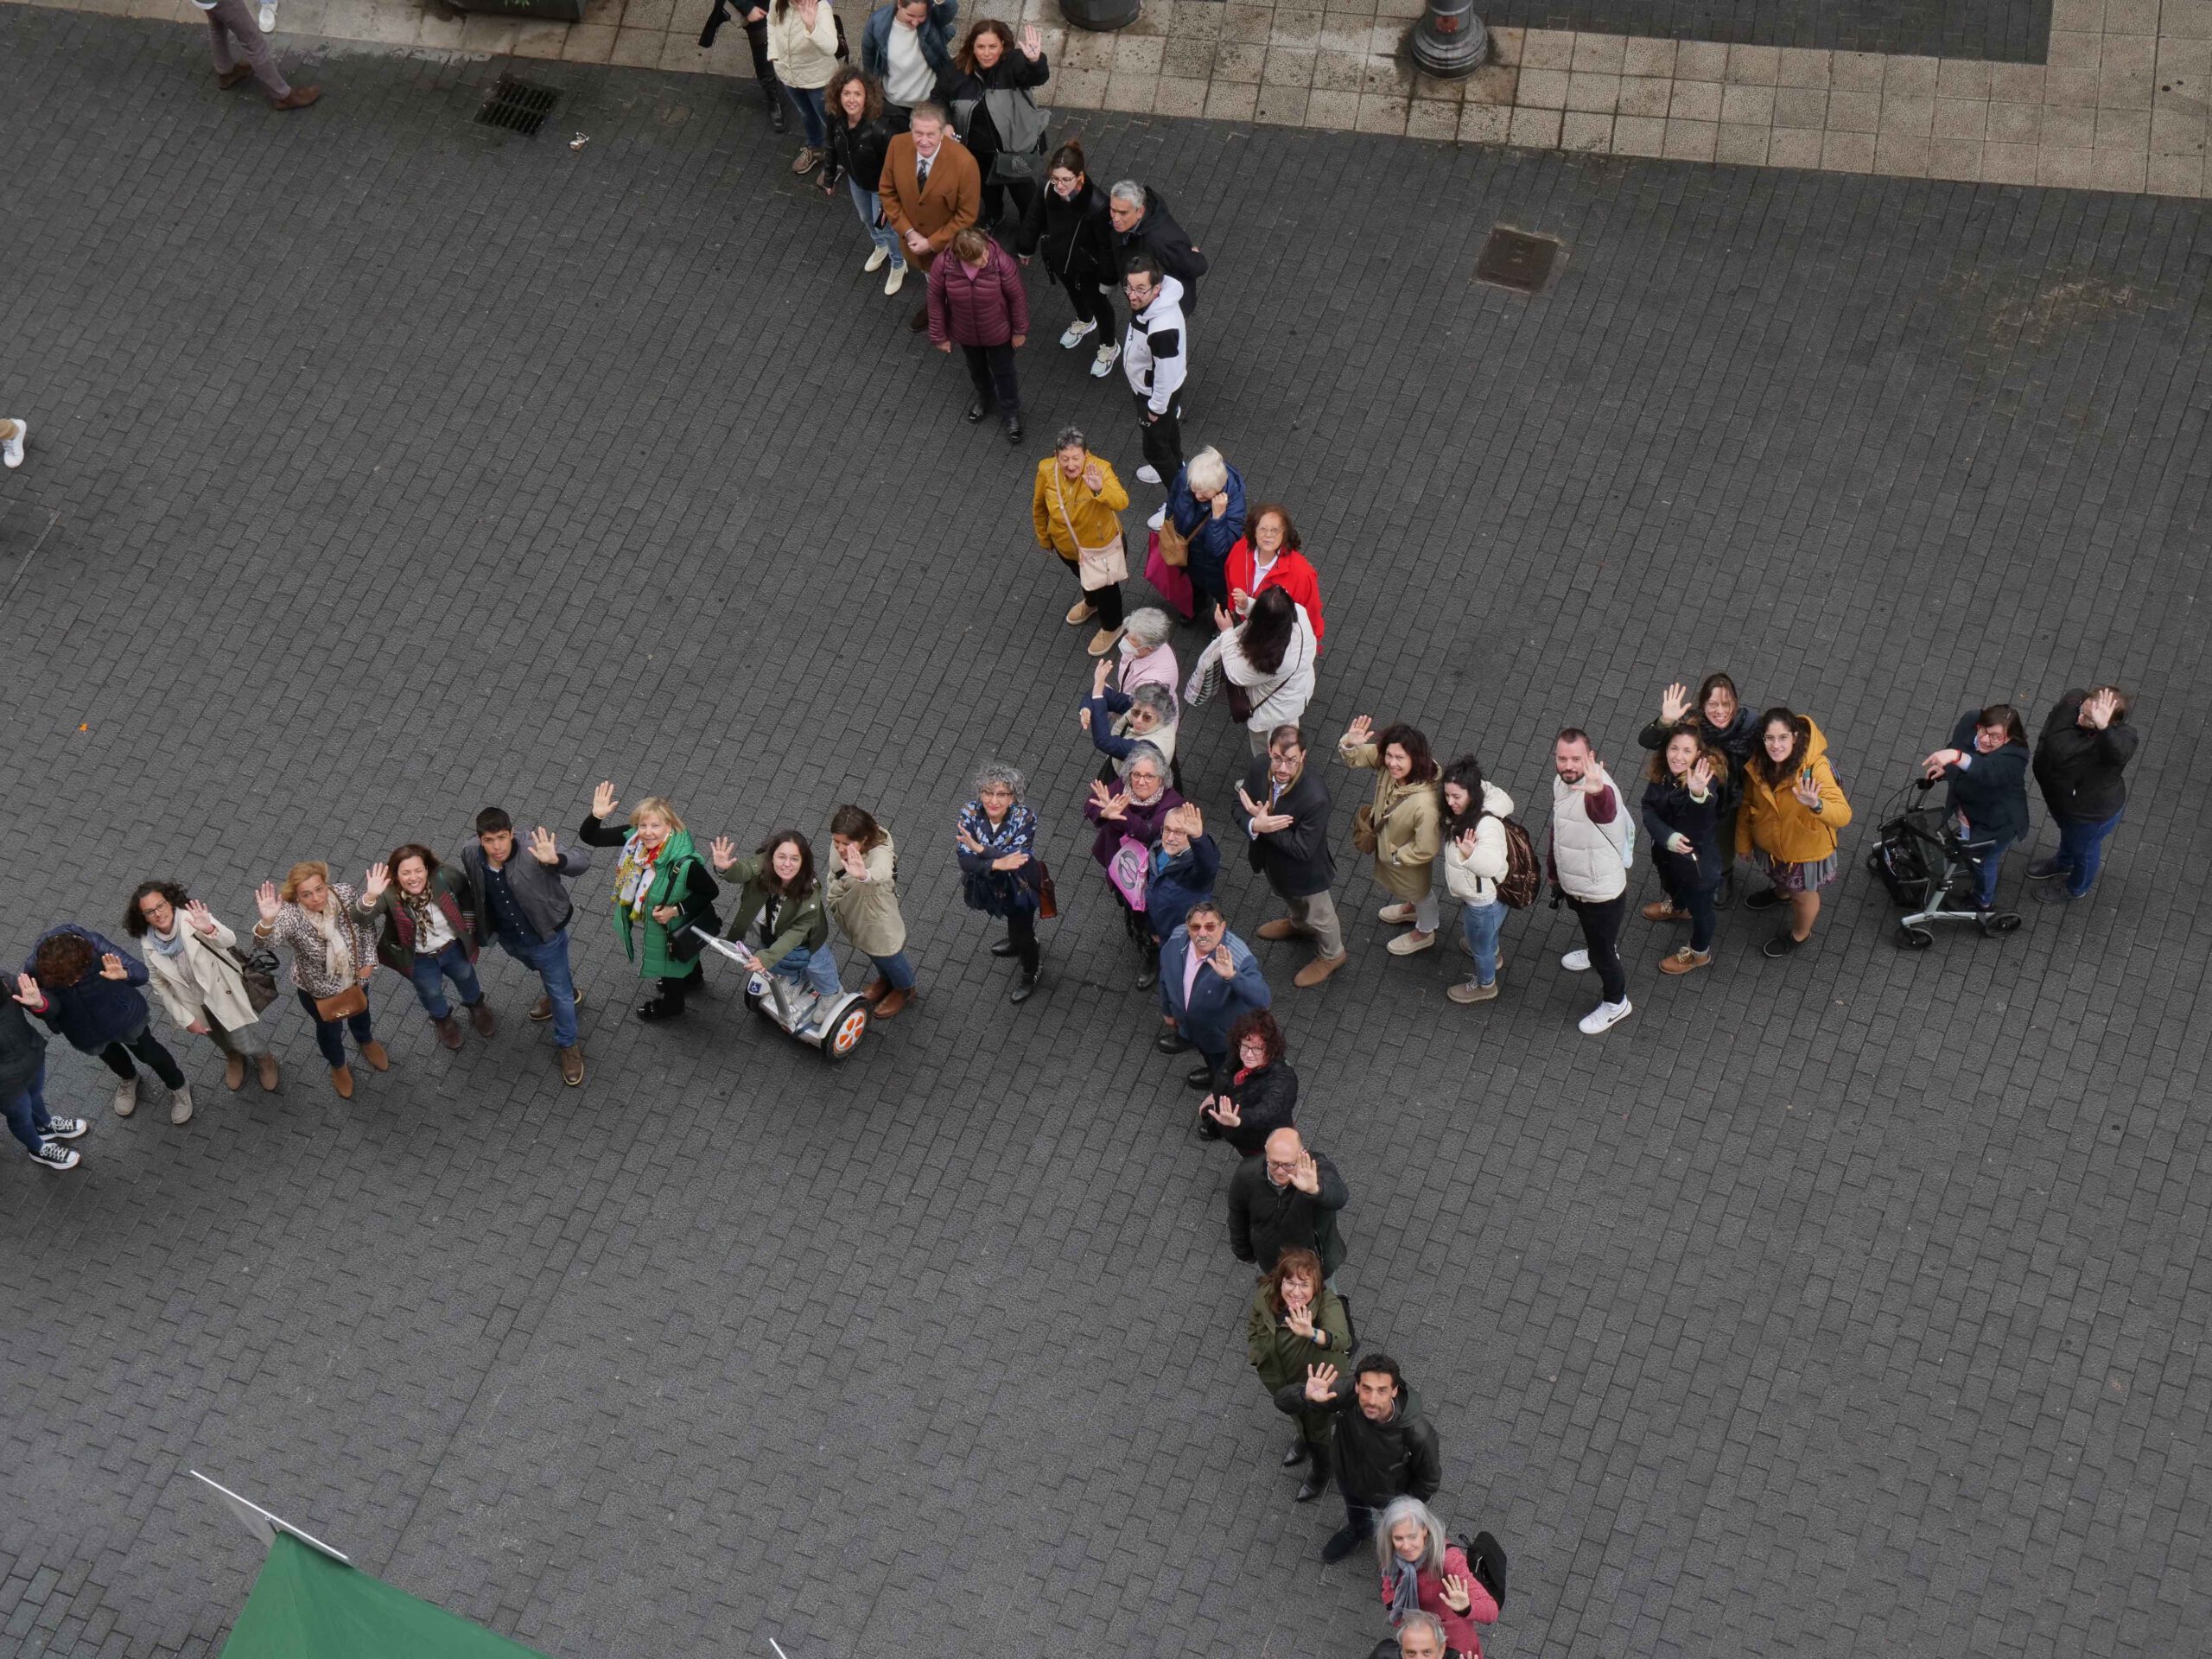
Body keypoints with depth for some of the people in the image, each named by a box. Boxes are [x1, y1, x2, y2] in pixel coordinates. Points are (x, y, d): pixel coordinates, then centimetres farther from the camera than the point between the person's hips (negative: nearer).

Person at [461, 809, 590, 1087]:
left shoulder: (533, 850, -35)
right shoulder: (471, 855, -22)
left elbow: (582, 860, -38)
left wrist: (555, 860, -61)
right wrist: (475, 930, 12)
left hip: (546, 937, -5)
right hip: (509, 940, 5)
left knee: (560, 993, 14)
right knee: (541, 970, 35)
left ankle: (568, 1046, 40)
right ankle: (568, 992, 67)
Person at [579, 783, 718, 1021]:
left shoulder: (684, 863, -41)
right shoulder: (634, 838, -26)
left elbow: (710, 892, -25)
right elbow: (589, 837, -22)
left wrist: (676, 910, -30)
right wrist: (597, 816, -41)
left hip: (670, 929, -5)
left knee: (669, 964, 27)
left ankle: (672, 1006, 60)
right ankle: (692, 979, 70)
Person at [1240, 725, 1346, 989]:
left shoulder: (1315, 797, -43)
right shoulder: (1260, 767, -25)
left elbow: (1302, 849, -34)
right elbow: (1240, 804, -10)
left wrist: (1262, 822, -32)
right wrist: (1255, 825, -33)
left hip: (1306, 871, -6)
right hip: (1273, 860, 6)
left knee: (1318, 915, 25)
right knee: (1291, 900, 38)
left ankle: (1331, 956, 55)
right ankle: (1298, 924, 71)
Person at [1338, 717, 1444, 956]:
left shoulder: (1425, 803, -46)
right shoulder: (1386, 762, -29)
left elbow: (1426, 850, -35)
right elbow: (1353, 758, -15)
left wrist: (1394, 856, -18)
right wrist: (1349, 744, -39)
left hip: (1410, 858, -6)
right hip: (1388, 843, 6)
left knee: (1419, 890, 28)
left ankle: (1424, 933, 58)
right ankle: (1412, 908, 70)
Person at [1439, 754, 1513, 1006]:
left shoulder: (1487, 825, -42)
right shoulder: (1465, 813, -14)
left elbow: (1492, 864, -55)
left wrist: (1470, 854, -73)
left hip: (1483, 902, -8)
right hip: (1474, 895, 8)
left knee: (1479, 946, 22)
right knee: (1487, 935, 39)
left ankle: (1485, 986, 50)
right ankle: (1493, 957, 69)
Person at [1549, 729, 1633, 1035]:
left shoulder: (1600, 792, -39)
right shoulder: (1561, 781, -12)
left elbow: (1605, 810, -66)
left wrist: (1598, 791, -90)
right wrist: (1554, 870, 19)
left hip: (1602, 892, -8)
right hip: (1573, 883, 8)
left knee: (1602, 951, 15)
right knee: (1587, 925, 37)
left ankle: (1615, 1003, 42)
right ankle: (1603, 949, 69)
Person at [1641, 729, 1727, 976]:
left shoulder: (1706, 779, -37)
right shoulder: (1661, 773, -19)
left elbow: (1702, 819, -58)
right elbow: (1649, 809, -12)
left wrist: (1699, 794, -81)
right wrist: (1667, 837, -28)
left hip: (1698, 856, -6)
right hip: (1668, 850, 6)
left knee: (1699, 905, 20)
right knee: (1671, 883, 37)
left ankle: (1700, 953, 48)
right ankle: (1678, 908, 72)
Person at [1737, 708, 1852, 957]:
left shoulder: (1814, 768, -39)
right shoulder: (1757, 765, -23)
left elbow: (1843, 815, -48)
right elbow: (1747, 805, -5)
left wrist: (1816, 805, -69)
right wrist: (1743, 843, 7)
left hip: (1805, 847, -4)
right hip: (1771, 842, 4)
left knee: (1802, 893, 25)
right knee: (1779, 876, 37)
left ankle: (1800, 934, 56)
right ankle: (1781, 894, 72)